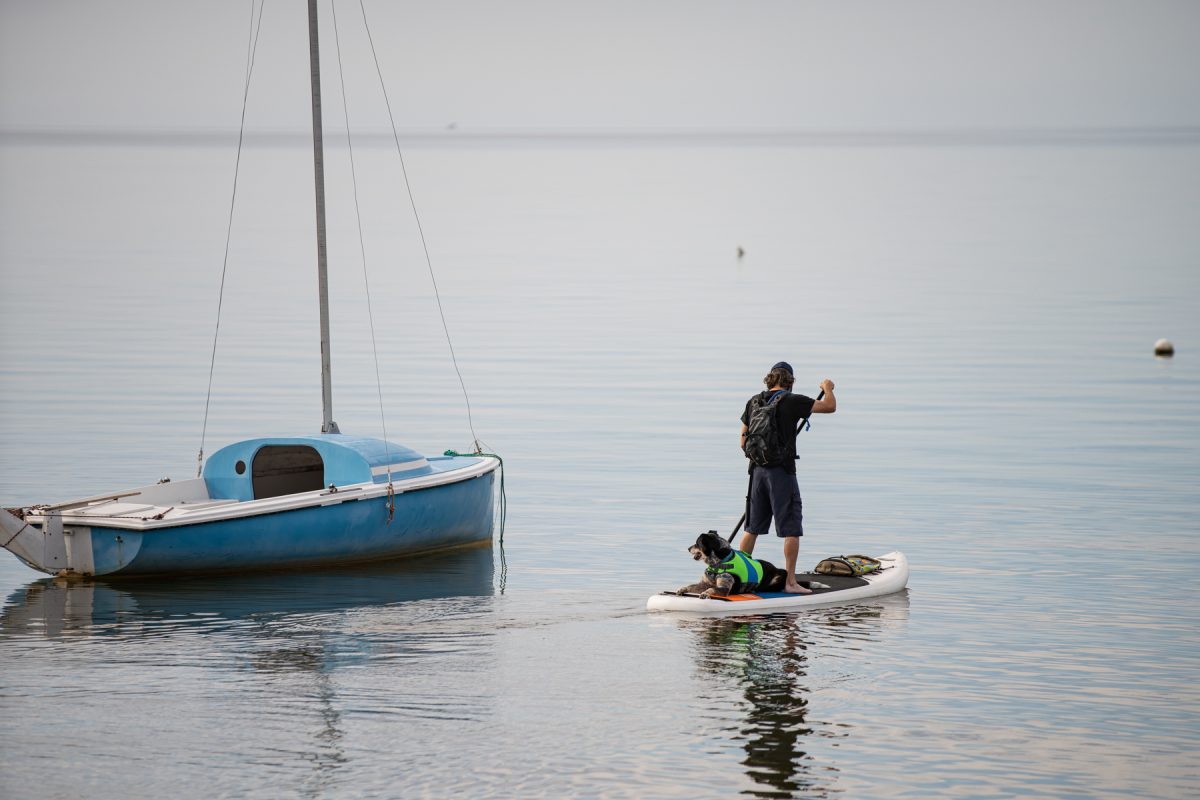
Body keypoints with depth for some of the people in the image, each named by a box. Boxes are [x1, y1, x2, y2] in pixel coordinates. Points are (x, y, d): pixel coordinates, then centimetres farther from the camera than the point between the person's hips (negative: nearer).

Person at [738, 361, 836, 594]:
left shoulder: (754, 402, 8)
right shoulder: (792, 401, -8)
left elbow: (744, 442, 13)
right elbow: (830, 407, -6)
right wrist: (828, 388, 14)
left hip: (758, 470, 6)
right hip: (782, 471, -6)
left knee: (753, 527, 14)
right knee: (791, 528, -1)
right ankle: (790, 581, -3)